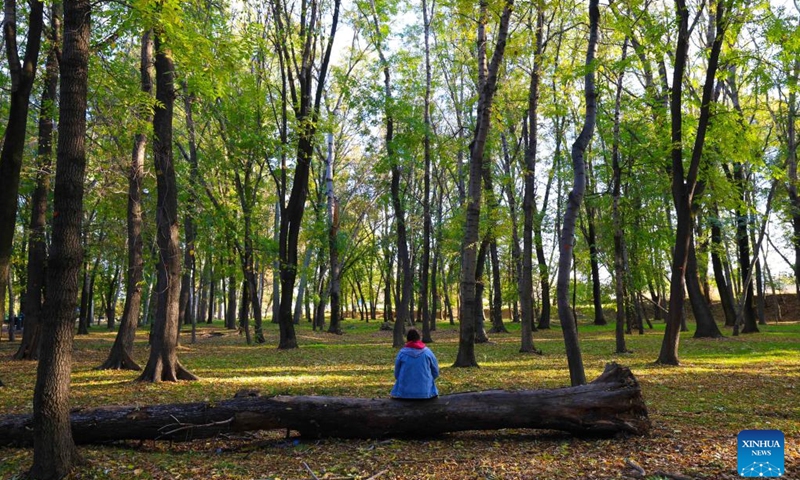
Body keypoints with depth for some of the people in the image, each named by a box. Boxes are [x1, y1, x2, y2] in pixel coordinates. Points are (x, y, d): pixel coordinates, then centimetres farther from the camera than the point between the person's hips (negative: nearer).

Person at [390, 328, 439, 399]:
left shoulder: (402, 352, -4)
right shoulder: (427, 352, -3)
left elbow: (396, 374, 4)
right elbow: (435, 372, 5)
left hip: (405, 393, 0)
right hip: (426, 392, 0)